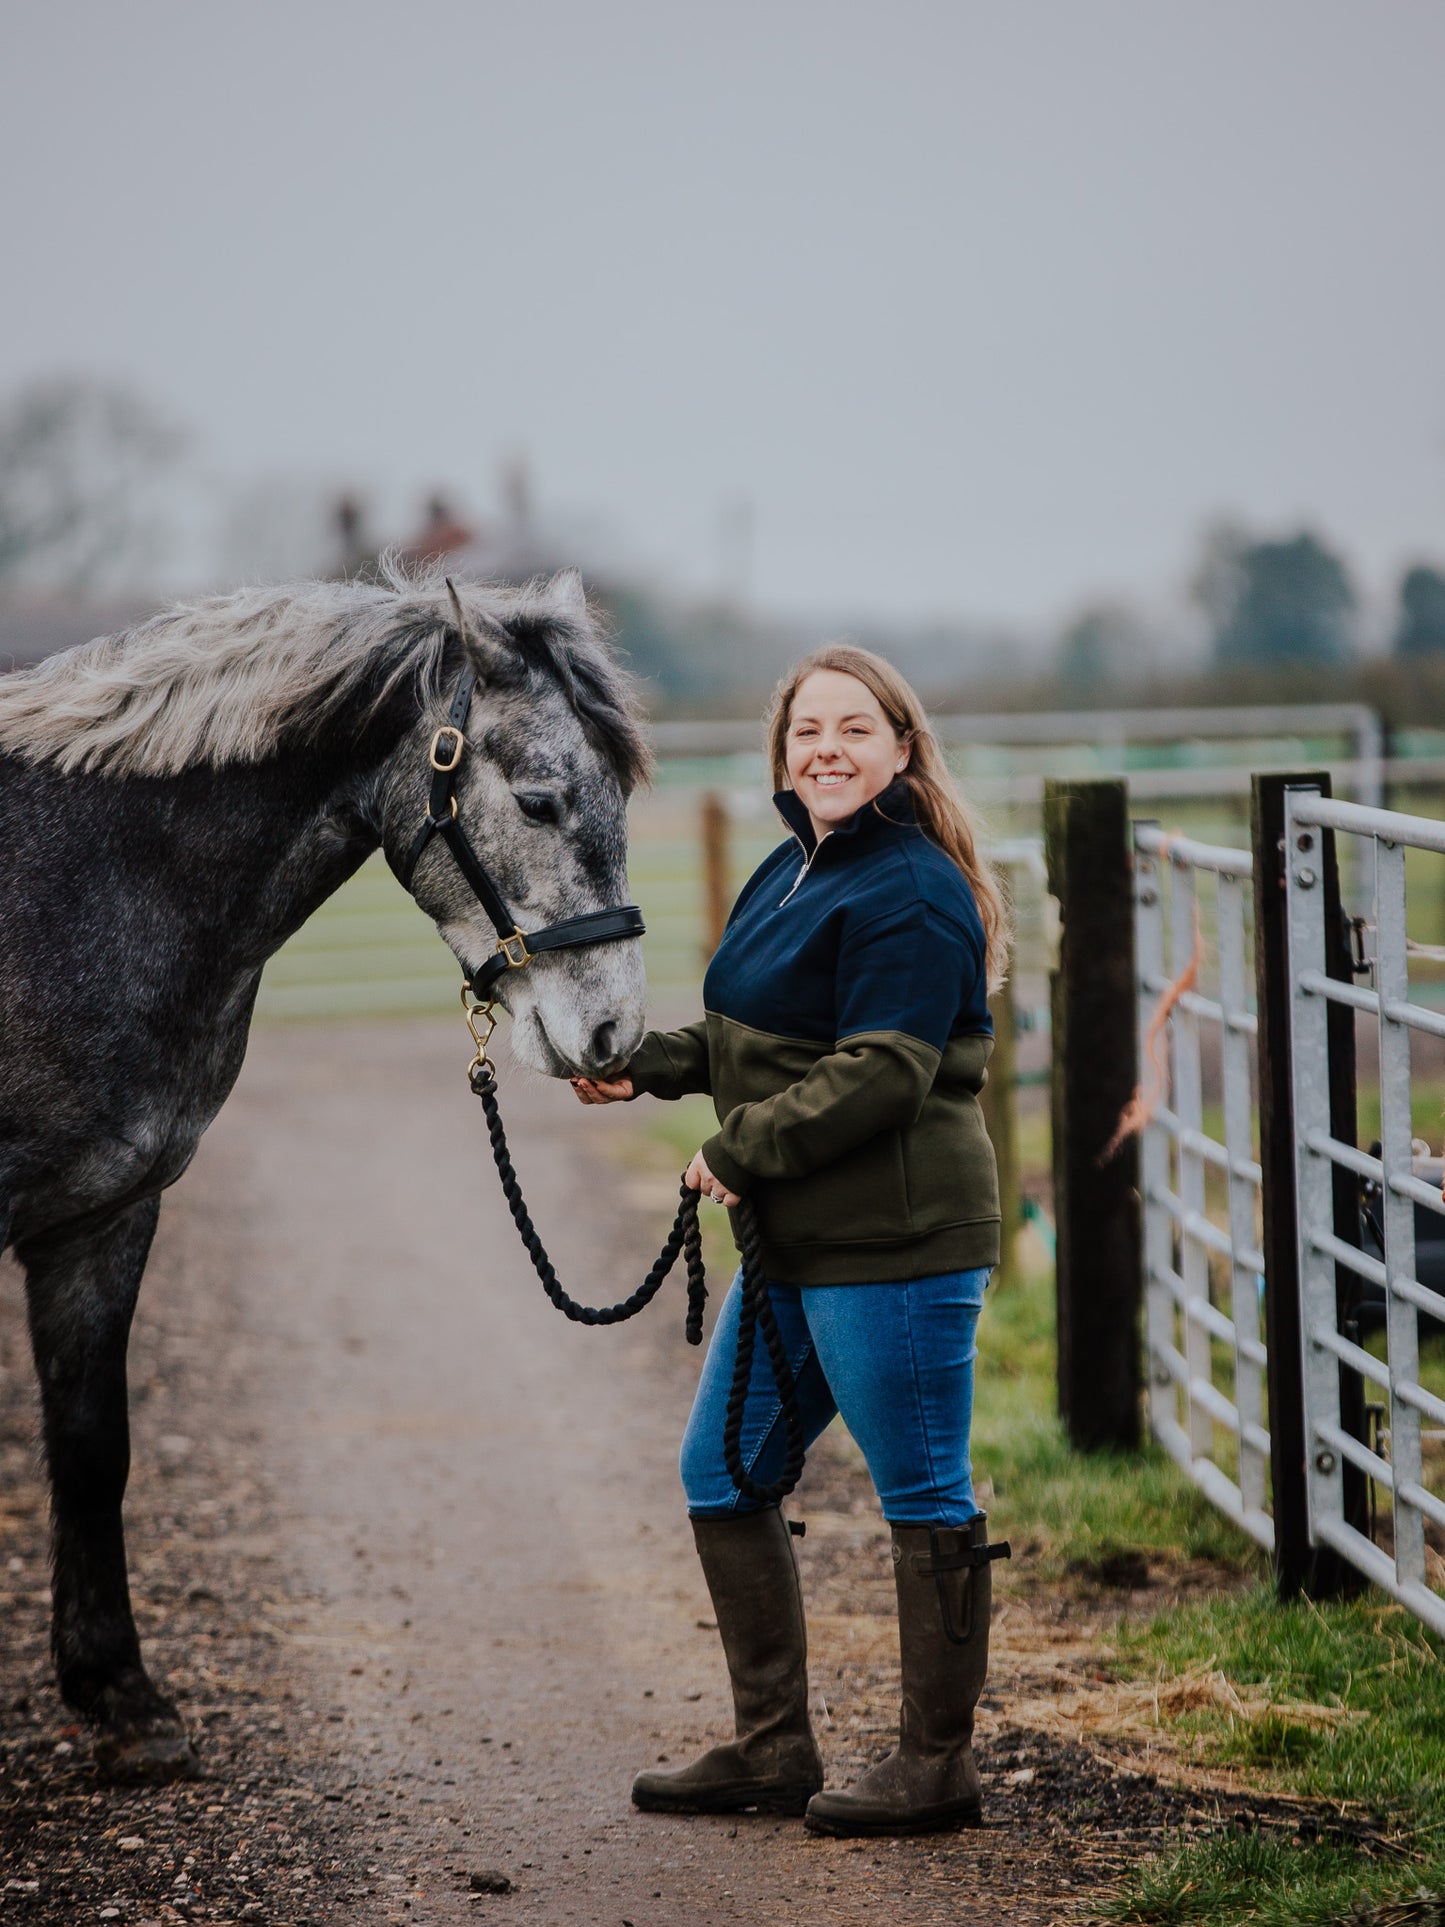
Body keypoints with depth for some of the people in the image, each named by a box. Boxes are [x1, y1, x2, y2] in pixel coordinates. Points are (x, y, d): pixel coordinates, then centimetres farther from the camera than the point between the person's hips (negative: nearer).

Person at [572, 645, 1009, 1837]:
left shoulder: (910, 894, -15)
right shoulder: (791, 874, 16)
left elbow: (882, 1072, -22)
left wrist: (743, 1150, -16)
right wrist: (647, 1068, 13)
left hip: (896, 1245, -11)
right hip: (796, 1243, 11)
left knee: (924, 1496, -1)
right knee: (723, 1474, 14)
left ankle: (938, 1765, 9)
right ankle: (773, 1749, 22)